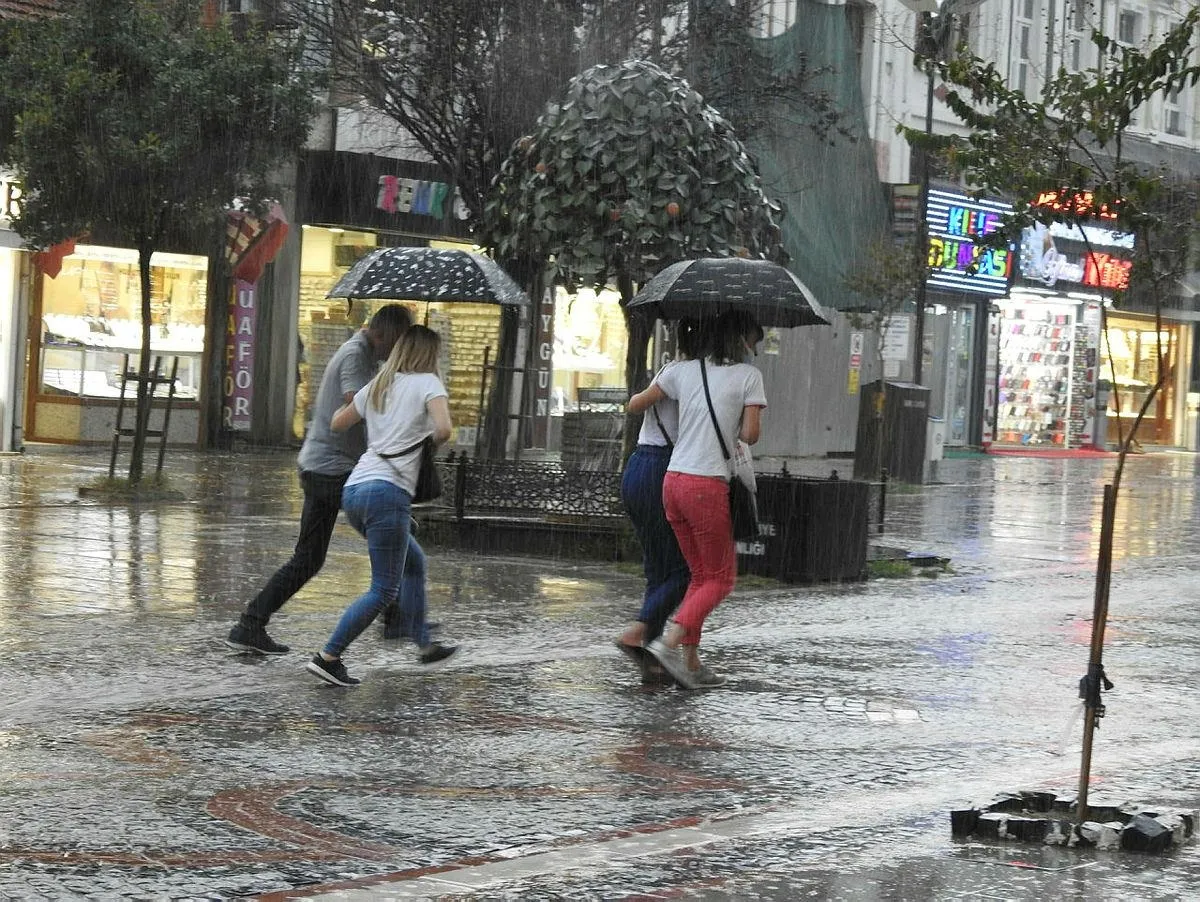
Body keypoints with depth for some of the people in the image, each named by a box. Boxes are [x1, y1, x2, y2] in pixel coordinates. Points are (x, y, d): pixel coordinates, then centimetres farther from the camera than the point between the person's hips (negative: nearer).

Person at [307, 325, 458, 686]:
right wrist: (432, 442, 7)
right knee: (383, 590, -3)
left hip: (353, 490, 8)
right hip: (388, 491, -8)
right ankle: (328, 657, -9)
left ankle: (425, 645, 30)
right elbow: (443, 429, -15)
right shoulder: (427, 383, 1)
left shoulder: (376, 386, 19)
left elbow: (337, 423, 29)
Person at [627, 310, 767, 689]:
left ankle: (692, 664, 11)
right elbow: (750, 435, -6)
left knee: (701, 575, 16)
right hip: (707, 486, -6)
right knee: (721, 578, 6)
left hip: (673, 481, 6)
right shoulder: (748, 376, -2)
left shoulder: (683, 370, 11)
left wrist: (642, 394, 37)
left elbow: (635, 405, 15)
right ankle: (670, 641, -14)